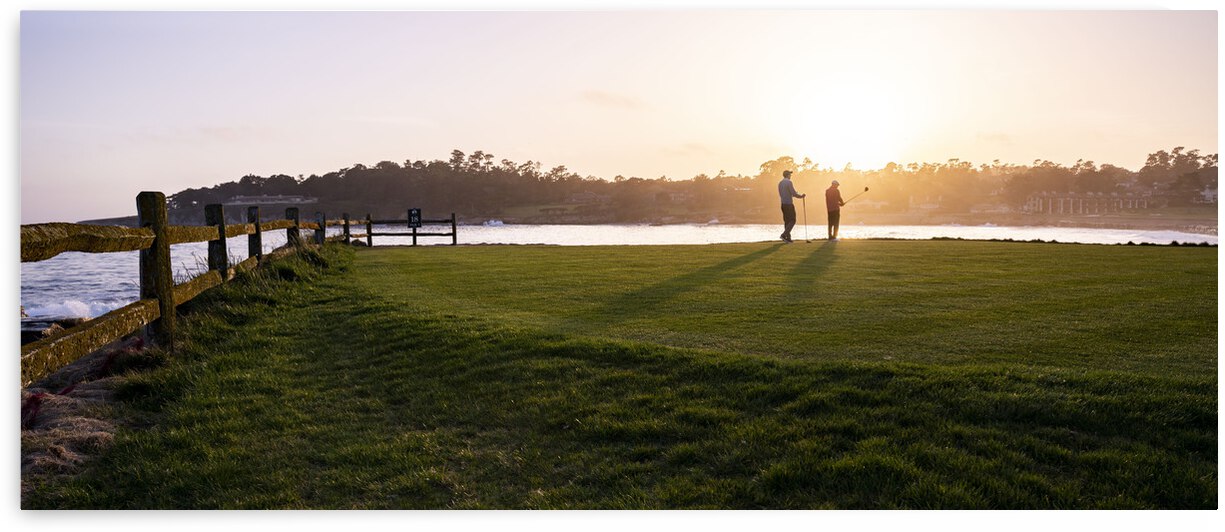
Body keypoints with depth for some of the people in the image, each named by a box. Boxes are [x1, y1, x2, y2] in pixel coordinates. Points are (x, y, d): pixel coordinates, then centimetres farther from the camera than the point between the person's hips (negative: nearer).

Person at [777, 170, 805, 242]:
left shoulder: (780, 183, 11)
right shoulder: (789, 182, -13)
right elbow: (794, 193, -16)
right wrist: (801, 196, 1)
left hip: (783, 204, 8)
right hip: (789, 204, -8)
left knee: (786, 221, 11)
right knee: (792, 221, -4)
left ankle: (788, 237, 9)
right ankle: (784, 235, -17)